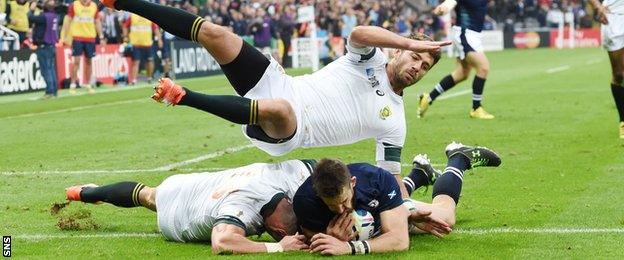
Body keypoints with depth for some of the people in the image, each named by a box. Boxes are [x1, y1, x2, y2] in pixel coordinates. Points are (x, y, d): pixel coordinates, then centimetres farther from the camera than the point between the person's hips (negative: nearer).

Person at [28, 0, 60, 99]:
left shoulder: (44, 16, -19)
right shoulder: (55, 16, 5)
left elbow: (31, 18, -21)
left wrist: (32, 10, -4)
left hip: (44, 47, -8)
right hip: (52, 45, 8)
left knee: (46, 69, -5)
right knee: (51, 69, 12)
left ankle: (50, 91, -9)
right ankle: (54, 91, 15)